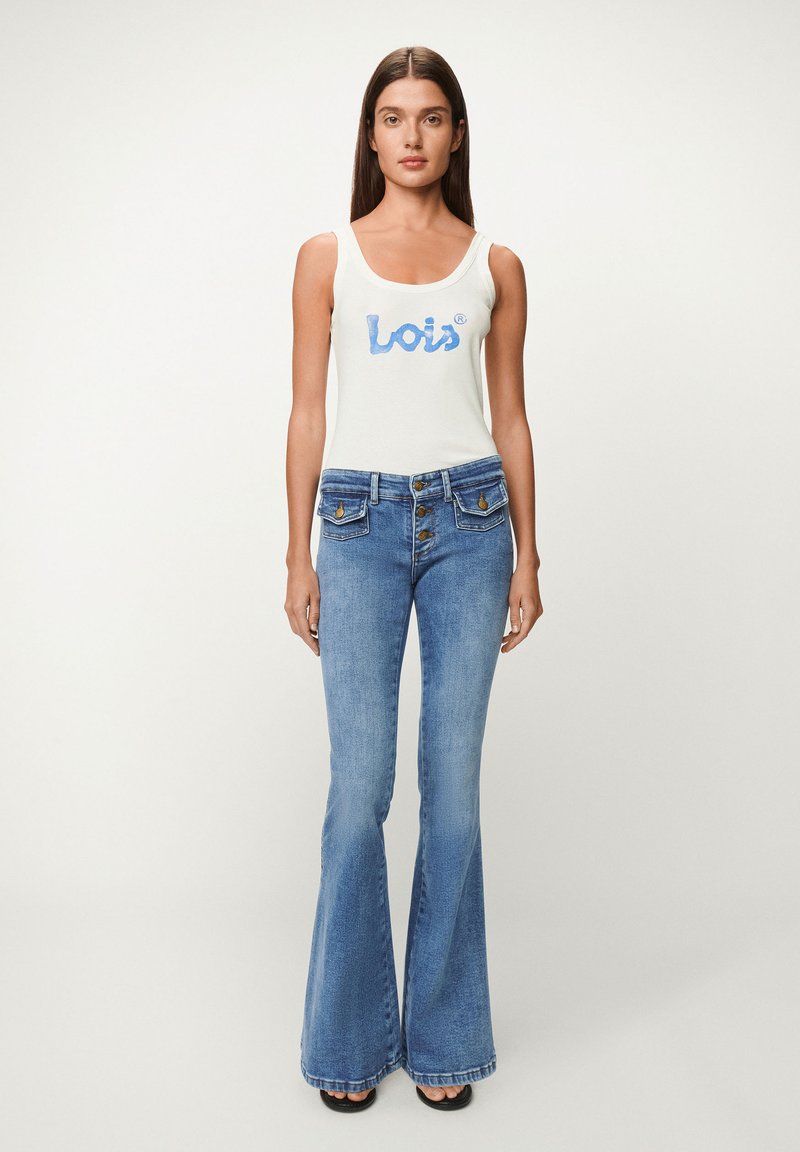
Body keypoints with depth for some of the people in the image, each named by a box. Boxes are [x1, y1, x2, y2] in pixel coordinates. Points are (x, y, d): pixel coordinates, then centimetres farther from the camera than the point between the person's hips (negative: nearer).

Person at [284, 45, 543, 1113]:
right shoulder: (326, 257, 6)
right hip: (361, 522, -1)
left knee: (454, 781, 4)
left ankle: (445, 1035, 21)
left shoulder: (495, 266, 9)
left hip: (469, 518, 1)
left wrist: (527, 557, 5)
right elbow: (306, 414, 3)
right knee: (360, 783, 0)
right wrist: (299, 560, -1)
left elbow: (511, 419, 9)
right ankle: (350, 1036, 19)